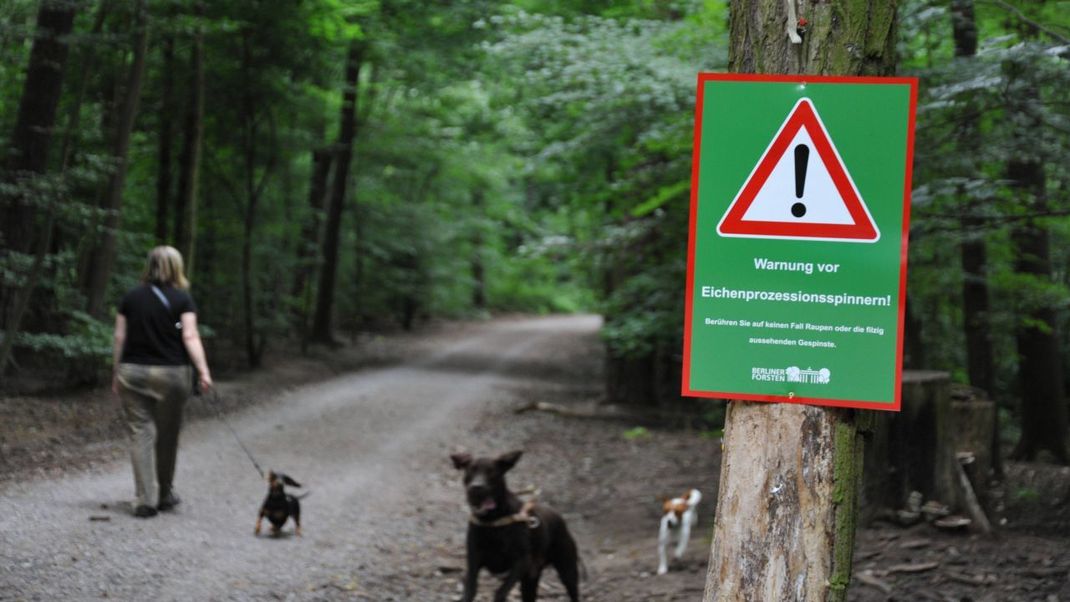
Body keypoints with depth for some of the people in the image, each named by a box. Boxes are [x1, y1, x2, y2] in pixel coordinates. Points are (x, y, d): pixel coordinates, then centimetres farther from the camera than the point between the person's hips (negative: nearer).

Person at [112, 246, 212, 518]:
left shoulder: (131, 297, 7)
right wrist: (203, 371, -16)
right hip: (170, 373, -2)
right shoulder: (181, 299, -2)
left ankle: (146, 500, -7)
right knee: (167, 436, 12)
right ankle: (164, 494, 26)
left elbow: (120, 337, 6)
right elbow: (190, 336, -12)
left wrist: (117, 373, 12)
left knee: (140, 434, 1)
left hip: (132, 373, 2)